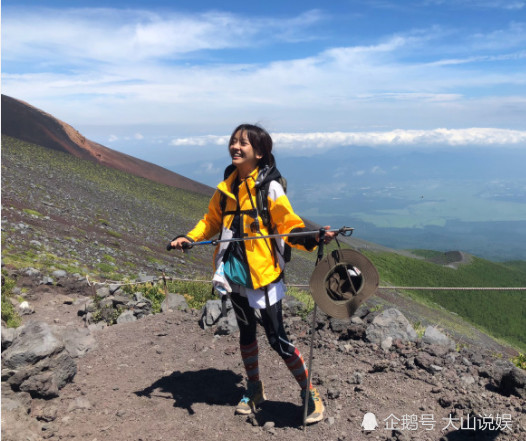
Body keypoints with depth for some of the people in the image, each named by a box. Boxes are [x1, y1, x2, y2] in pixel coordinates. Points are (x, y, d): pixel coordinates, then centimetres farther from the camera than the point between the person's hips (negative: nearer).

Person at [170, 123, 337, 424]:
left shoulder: (270, 187, -12)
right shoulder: (227, 186, 5)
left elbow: (289, 225, -12)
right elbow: (212, 220, 15)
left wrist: (311, 238, -30)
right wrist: (189, 238, 2)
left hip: (264, 275, -6)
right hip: (235, 275, 6)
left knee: (277, 338, 0)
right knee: (246, 332, 19)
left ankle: (310, 394, 21)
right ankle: (255, 390, 39)